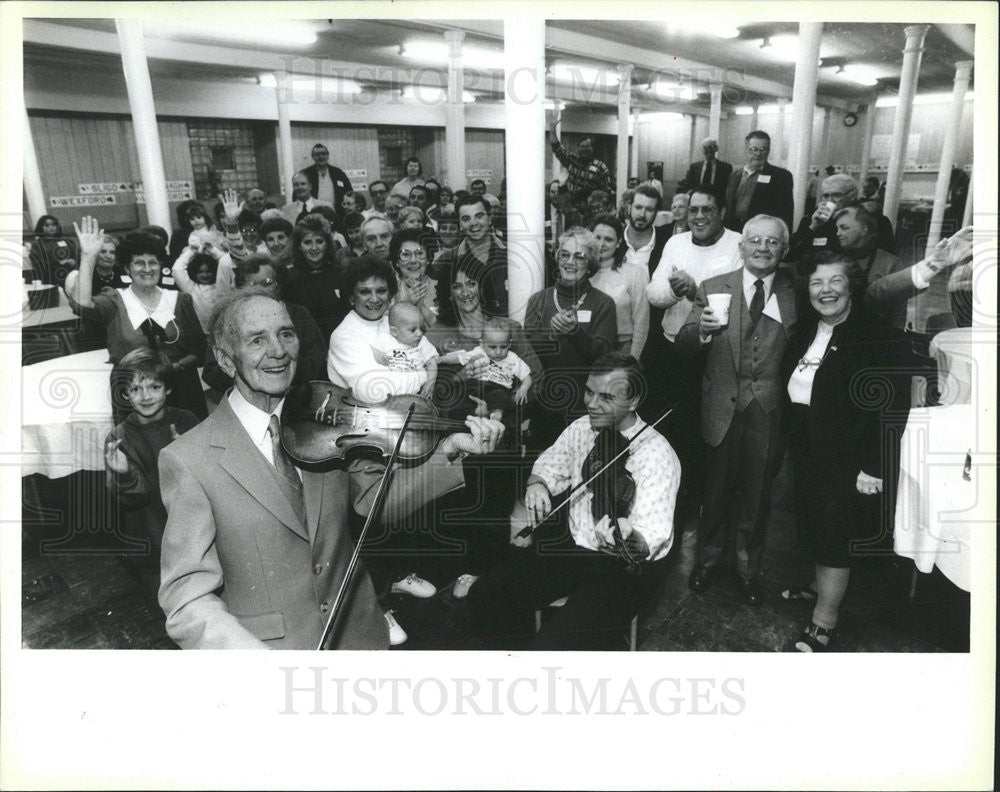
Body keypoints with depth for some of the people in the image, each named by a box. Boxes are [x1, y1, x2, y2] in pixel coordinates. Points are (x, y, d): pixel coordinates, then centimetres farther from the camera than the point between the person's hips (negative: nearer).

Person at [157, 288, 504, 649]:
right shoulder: (187, 461, -10)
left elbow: (377, 498, 5)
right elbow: (187, 603, -12)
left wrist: (449, 451, -10)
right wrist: (266, 669, -26)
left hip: (358, 634, 3)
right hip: (268, 645, -3)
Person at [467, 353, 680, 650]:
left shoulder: (656, 455, -19)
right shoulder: (581, 428, 1)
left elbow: (652, 539, -25)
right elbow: (550, 465, 19)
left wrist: (628, 538, -48)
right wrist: (537, 484, -4)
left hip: (625, 567, -6)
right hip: (570, 545, 6)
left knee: (552, 644, -27)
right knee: (484, 597, -7)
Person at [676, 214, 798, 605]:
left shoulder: (796, 294, 1)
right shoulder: (713, 288, 0)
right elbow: (683, 345, -4)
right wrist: (702, 329, -24)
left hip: (768, 410, 1)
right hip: (723, 406, 0)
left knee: (757, 492, 14)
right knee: (717, 488, 14)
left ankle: (748, 566, 35)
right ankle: (709, 557, 37)